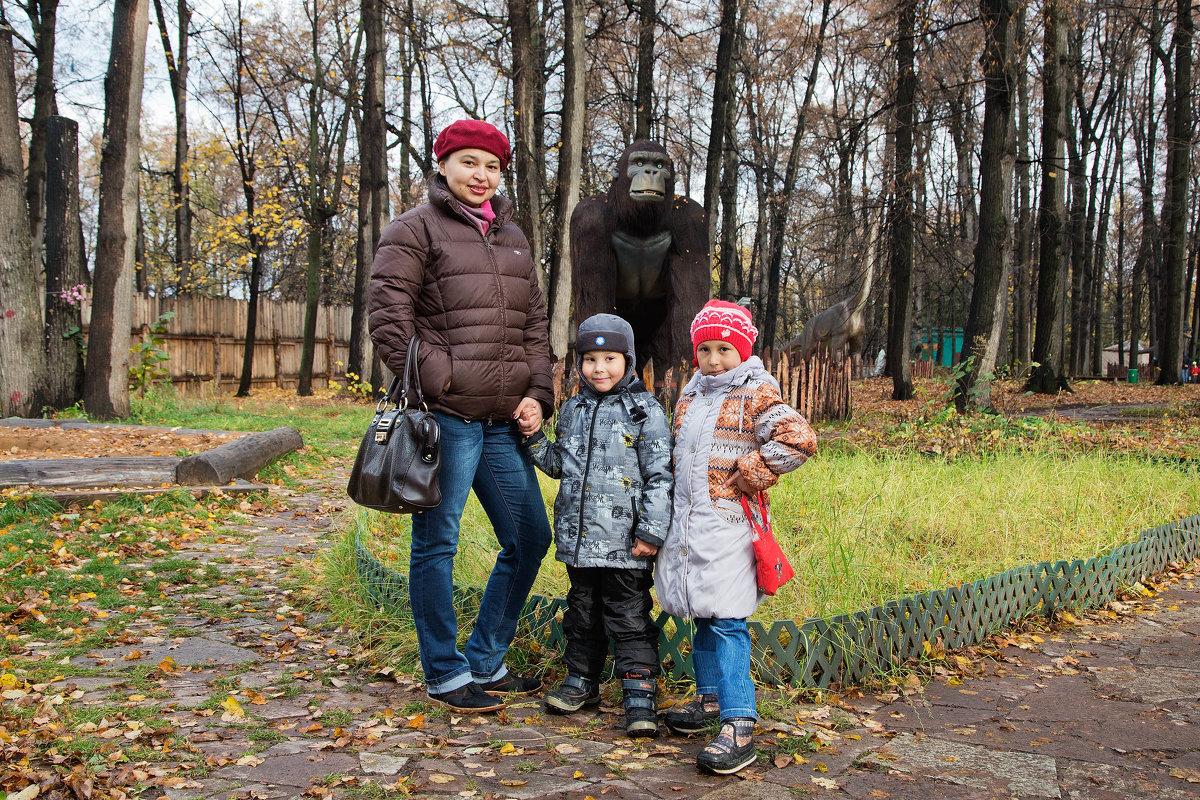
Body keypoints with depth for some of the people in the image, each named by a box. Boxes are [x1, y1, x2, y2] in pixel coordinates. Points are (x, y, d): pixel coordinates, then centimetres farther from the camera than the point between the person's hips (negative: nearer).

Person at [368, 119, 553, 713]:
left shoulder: (512, 238, 20)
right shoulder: (415, 229, 0)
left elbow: (535, 326, 20)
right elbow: (386, 314, -9)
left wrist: (537, 394, 7)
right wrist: (432, 379, -13)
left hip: (504, 421, 7)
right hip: (445, 418, -7)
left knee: (529, 538, 11)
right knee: (437, 542, 1)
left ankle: (485, 663, 26)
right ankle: (445, 673, 17)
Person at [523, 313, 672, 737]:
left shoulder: (645, 411, -5)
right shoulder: (572, 411, 12)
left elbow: (659, 476, -8)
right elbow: (560, 465, 21)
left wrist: (652, 531, -13)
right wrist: (534, 439, 6)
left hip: (624, 540, -6)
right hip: (579, 535, 6)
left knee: (628, 617, -2)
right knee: (582, 610, 17)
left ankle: (639, 693, 5)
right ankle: (581, 679, 31)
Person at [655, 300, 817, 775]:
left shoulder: (756, 395, -7)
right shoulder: (690, 397, 16)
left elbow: (799, 440, -19)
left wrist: (746, 472, -14)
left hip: (727, 526, -7)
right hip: (687, 525, 7)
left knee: (727, 623, -11)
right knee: (702, 617, 17)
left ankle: (739, 726, -11)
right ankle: (711, 699, 32)